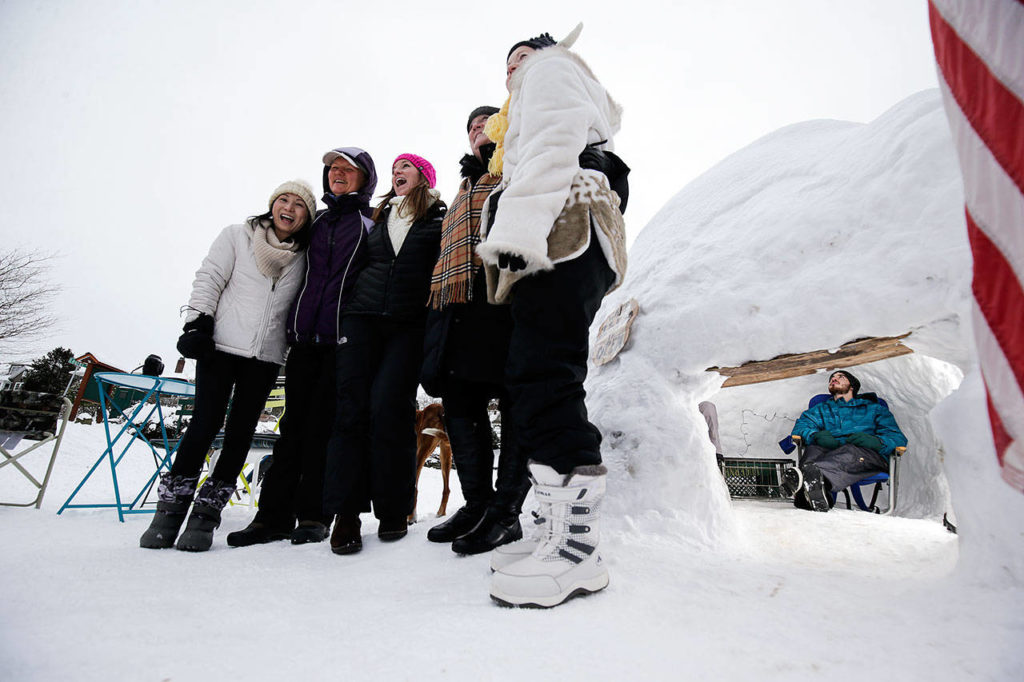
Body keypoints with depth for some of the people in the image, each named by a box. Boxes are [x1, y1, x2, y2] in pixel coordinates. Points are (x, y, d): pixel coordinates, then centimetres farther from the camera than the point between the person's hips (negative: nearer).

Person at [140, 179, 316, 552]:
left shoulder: (303, 259, 12)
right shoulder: (237, 236, 8)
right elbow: (208, 280, 2)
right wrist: (197, 324, -8)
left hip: (266, 357, 2)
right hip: (221, 344, -2)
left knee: (241, 431, 0)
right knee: (206, 423, -7)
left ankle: (206, 512, 8)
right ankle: (170, 508, 6)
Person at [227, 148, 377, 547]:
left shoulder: (372, 224, 5)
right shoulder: (316, 222, 21)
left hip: (344, 338, -5)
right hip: (305, 336, 5)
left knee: (323, 424, -4)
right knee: (294, 423, 4)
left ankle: (313, 515, 6)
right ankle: (274, 516, 9)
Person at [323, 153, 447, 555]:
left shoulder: (440, 218, 10)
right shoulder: (379, 218, 23)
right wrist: (343, 318, 16)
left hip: (409, 323, -4)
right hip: (362, 317, 4)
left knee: (389, 406, -14)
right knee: (352, 405, -8)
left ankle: (393, 511, 0)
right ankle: (347, 513, -4)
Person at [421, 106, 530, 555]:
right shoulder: (466, 188, 36)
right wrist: (440, 295, 20)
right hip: (459, 304, 8)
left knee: (515, 403, -7)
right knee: (461, 404, 3)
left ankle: (506, 512, -2)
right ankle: (477, 505, 12)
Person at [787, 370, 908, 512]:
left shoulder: (874, 408, 30)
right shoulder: (821, 409, 34)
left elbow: (898, 438, 15)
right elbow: (801, 426, 13)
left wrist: (876, 441, -10)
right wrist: (816, 435, -13)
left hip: (868, 454, -2)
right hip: (829, 451, 2)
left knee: (849, 452, -38)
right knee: (813, 448, -33)